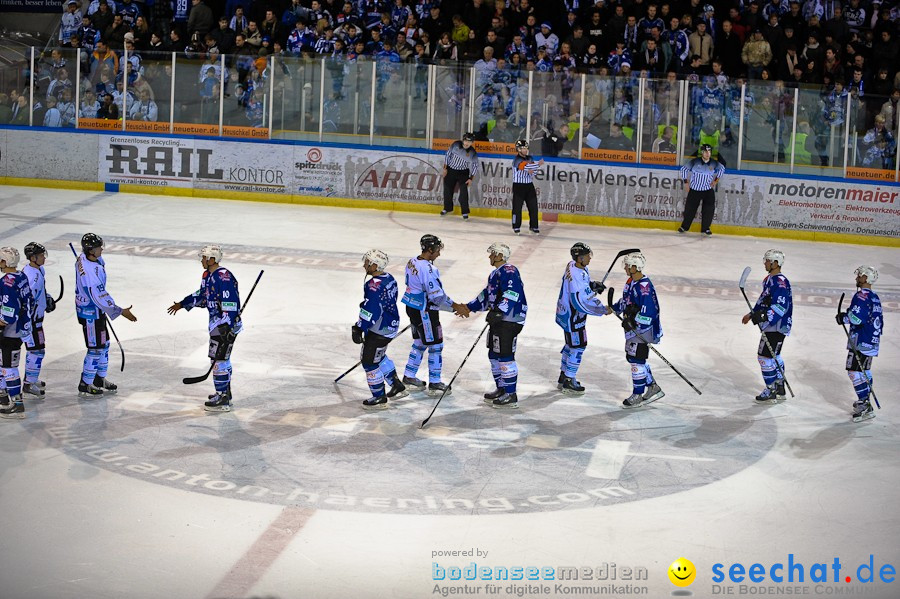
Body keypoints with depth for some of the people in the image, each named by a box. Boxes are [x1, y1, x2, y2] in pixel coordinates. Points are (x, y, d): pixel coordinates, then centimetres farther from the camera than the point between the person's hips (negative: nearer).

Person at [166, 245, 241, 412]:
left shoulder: (224, 277, -22)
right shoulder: (207, 275, 11)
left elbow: (230, 304, -26)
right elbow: (202, 295, 27)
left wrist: (227, 328, -28)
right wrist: (182, 304, 30)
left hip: (227, 323, -11)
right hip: (217, 323, 11)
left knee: (219, 359, -10)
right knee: (222, 359, 19)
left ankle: (223, 400, -6)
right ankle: (225, 393, 30)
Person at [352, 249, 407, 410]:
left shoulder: (373, 286, -26)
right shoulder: (389, 279, 5)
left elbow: (370, 311, -27)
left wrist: (359, 328, -20)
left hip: (379, 329, -10)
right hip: (391, 324, 10)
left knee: (370, 361, 3)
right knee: (379, 357, 27)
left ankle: (379, 399, 12)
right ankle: (398, 387, 34)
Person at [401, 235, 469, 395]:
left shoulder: (412, 262, 4)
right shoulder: (427, 269, -26)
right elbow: (437, 296, -25)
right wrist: (456, 307, -14)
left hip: (413, 308, 10)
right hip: (424, 312, -10)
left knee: (420, 342, 22)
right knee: (435, 345, 2)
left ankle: (409, 376, 30)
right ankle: (434, 383, 8)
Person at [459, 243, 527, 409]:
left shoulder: (509, 271, -14)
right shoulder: (495, 274, 20)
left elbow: (512, 294, -27)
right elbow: (487, 295, 29)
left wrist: (499, 311, -35)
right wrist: (469, 307, 26)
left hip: (510, 319, -11)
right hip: (498, 319, 11)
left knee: (505, 356, -10)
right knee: (494, 355, 15)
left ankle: (511, 395, -7)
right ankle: (501, 389, 26)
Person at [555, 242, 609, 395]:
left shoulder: (578, 267, -1)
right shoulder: (575, 276, -31)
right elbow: (580, 302, -33)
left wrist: (593, 285, -2)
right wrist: (602, 309, -30)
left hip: (566, 313, 10)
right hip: (572, 316, -10)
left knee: (571, 344, 21)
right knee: (577, 346, -1)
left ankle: (563, 378, 33)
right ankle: (568, 382, 7)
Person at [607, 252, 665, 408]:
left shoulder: (644, 286, -24)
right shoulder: (631, 282, 8)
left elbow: (648, 312, -27)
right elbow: (626, 301, 24)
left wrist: (633, 322, -26)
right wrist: (613, 308, 16)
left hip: (642, 329, -11)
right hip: (632, 328, 11)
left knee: (636, 360, -4)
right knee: (633, 358, 17)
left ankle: (637, 395, 6)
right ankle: (653, 388, 28)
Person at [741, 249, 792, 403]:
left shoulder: (780, 281, -20)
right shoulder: (769, 279, 13)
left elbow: (781, 306, -30)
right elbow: (763, 301, 26)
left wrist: (765, 317, -37)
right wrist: (752, 314, 28)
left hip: (777, 327, -11)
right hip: (770, 326, 11)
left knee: (765, 356, -8)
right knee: (774, 356, 18)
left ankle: (771, 391, 1)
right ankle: (780, 390, 28)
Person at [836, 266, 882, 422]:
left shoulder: (861, 296, -15)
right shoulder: (875, 298, 15)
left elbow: (856, 318, -25)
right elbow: (878, 320, 21)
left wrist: (843, 318, -7)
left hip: (860, 342, -10)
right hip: (873, 341, 10)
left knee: (855, 371, -10)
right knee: (865, 370, 21)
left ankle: (865, 408, -15)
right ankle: (864, 401, 31)